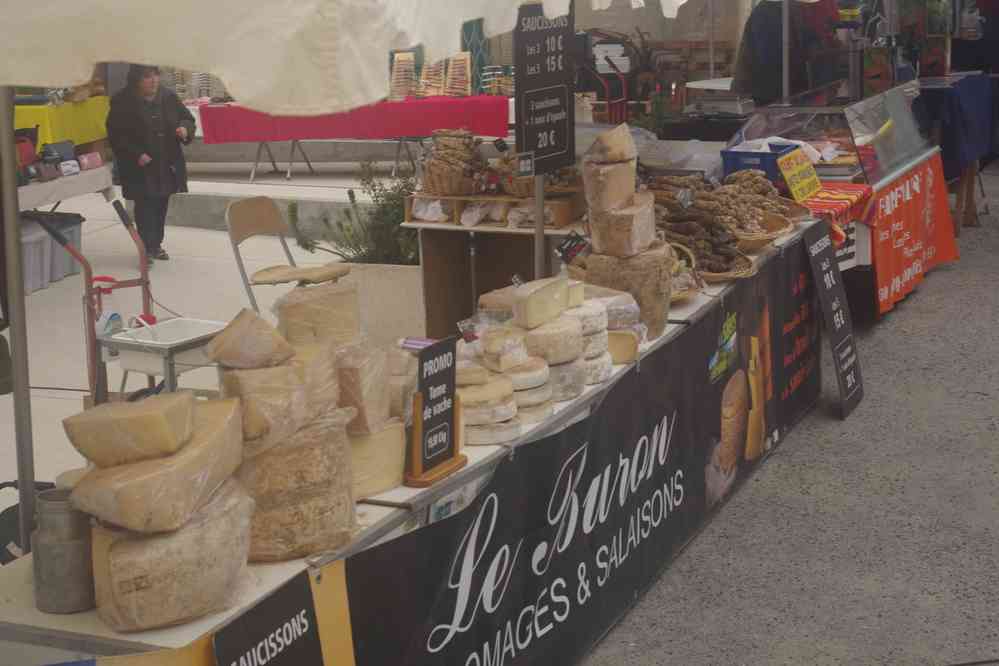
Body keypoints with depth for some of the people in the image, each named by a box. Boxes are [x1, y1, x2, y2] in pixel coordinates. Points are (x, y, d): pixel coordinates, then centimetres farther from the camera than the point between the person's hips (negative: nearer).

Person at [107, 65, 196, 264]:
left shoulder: (169, 97, 4)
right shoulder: (122, 102, -9)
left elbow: (187, 119, 13)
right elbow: (116, 136, -10)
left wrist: (185, 130, -11)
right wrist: (136, 154, -20)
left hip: (167, 165, 5)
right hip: (141, 167, -5)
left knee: (161, 204, 13)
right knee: (145, 205, -5)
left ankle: (156, 244, 27)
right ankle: (148, 248, 0)